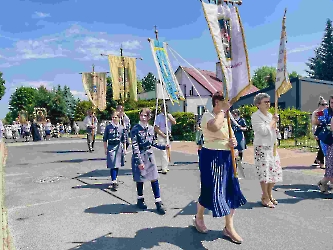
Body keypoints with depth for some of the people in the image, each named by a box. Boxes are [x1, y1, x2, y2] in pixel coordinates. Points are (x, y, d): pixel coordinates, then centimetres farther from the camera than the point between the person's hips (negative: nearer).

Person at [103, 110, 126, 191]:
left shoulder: (122, 128, 4)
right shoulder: (108, 127, 0)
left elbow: (123, 140, 10)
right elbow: (105, 139, 4)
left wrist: (124, 149, 8)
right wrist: (105, 149, 2)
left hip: (119, 148, 3)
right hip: (111, 147, -3)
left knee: (117, 165, 12)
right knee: (113, 166, -9)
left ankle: (114, 180, 28)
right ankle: (114, 182, -9)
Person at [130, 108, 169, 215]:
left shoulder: (151, 128, 5)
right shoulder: (135, 129, -11)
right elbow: (135, 146, -14)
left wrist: (163, 146, 6)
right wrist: (139, 161, -18)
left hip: (149, 155, 4)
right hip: (139, 156, -4)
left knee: (154, 179, 2)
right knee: (140, 179, 9)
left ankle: (158, 202, 8)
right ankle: (140, 199, 30)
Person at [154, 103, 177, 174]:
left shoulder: (169, 115, 10)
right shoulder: (158, 117, -6)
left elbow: (174, 122, -4)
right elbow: (156, 128, -10)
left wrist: (168, 116, -10)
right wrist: (163, 135, -14)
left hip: (168, 136, 6)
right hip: (161, 136, -6)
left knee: (167, 151, 10)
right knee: (163, 152, -10)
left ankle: (165, 166, 21)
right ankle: (164, 169, -9)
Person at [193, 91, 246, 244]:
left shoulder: (226, 118, 12)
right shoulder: (207, 116, -13)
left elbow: (230, 137, 20)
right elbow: (214, 127, -38)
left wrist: (233, 142, -4)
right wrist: (223, 110, -24)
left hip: (226, 157, 8)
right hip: (211, 157, -8)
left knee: (231, 191, 7)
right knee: (210, 190, 3)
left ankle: (229, 228, 21)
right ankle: (198, 218, 31)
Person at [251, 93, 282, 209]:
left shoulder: (270, 115, 14)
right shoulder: (255, 116, -10)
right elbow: (264, 131, -20)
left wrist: (275, 129, 3)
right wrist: (273, 121, -10)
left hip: (272, 147, 8)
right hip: (261, 147, -8)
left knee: (275, 171, 10)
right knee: (265, 172, -6)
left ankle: (269, 195, 26)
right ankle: (265, 197, 10)